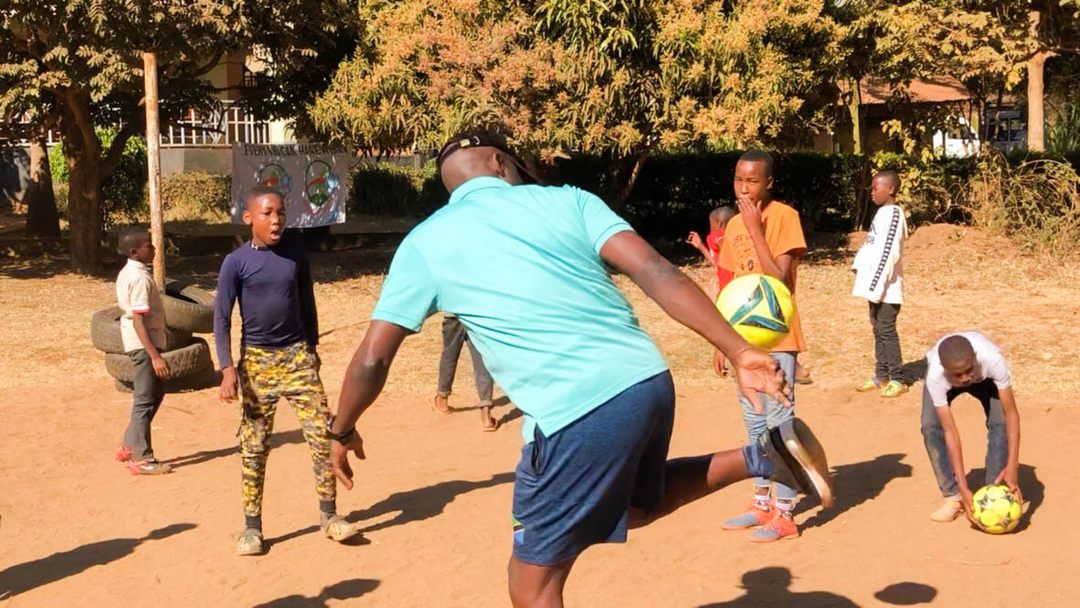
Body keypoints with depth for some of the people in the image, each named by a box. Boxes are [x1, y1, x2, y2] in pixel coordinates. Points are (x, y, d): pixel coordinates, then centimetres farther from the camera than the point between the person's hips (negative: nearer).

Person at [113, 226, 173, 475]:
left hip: (138, 343, 10)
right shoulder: (140, 278, -19)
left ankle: (130, 447, 25)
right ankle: (141, 459, 6)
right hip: (144, 344, -10)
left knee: (155, 393, 20)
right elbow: (139, 320, -24)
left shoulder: (126, 273, 11)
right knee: (145, 400, -2)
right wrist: (155, 355, -25)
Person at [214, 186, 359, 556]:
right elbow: (221, 319, -6)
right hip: (256, 361, -3)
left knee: (322, 434, -3)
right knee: (254, 446, 3)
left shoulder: (296, 257, 4)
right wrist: (228, 368, -15)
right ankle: (252, 526, 13)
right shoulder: (236, 262, -6)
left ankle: (329, 515, 7)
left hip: (297, 357, 3)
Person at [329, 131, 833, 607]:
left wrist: (342, 432, 25)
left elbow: (372, 359, 8)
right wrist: (740, 352, -3)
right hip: (649, 382, 5)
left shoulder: (424, 243, 7)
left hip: (573, 415, -5)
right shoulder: (568, 199, 12)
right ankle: (760, 455, 19)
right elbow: (656, 273, -1)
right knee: (637, 503, 35)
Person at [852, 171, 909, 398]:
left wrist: (875, 285, -22)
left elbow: (888, 252, -20)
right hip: (876, 285, 9)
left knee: (887, 330, -6)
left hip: (886, 287, -9)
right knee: (878, 330, 14)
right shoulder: (881, 213, 15)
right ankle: (881, 376, 22)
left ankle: (898, 380, 0)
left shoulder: (893, 213, -14)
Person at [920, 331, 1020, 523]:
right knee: (930, 425, -21)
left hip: (984, 376, 0)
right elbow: (950, 432, -39)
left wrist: (1012, 466, -45)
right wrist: (964, 488, -41)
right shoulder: (936, 375, -43)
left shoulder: (992, 359, -45)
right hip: (943, 376, 0)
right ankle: (953, 496, -7)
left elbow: (1011, 413, -37)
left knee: (1000, 424, -21)